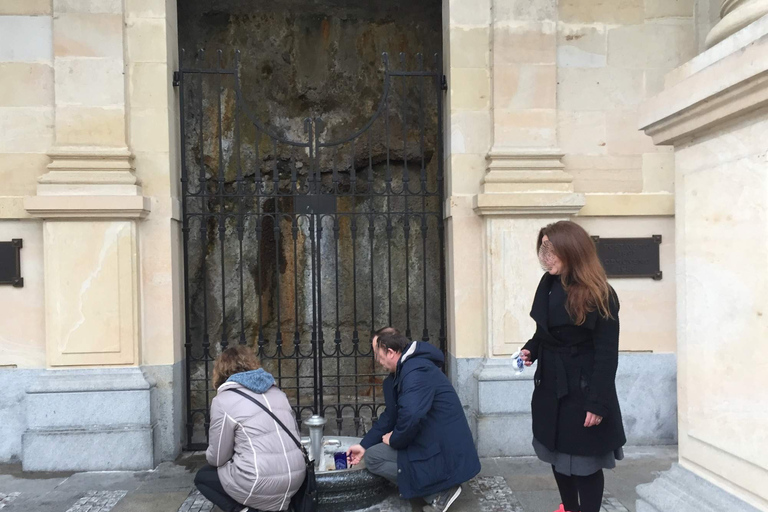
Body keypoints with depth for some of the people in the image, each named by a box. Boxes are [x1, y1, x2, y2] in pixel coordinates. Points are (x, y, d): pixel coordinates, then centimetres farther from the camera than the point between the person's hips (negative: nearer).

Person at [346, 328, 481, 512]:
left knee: (373, 458, -11)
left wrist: (394, 440, -14)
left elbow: (410, 416, -35)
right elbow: (390, 415, 18)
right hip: (433, 442, 11)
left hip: (445, 453, -11)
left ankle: (439, 491, -8)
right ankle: (436, 485, 11)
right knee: (371, 450, 20)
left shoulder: (416, 371, -22)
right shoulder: (401, 371, 12)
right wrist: (364, 445, 12)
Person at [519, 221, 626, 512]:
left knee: (585, 462, 7)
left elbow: (607, 354, -17)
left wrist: (597, 403, -19)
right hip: (550, 387, 7)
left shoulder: (598, 295, -17)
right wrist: (531, 349, -6)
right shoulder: (548, 285, 3)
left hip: (582, 390, -7)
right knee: (558, 456, 19)